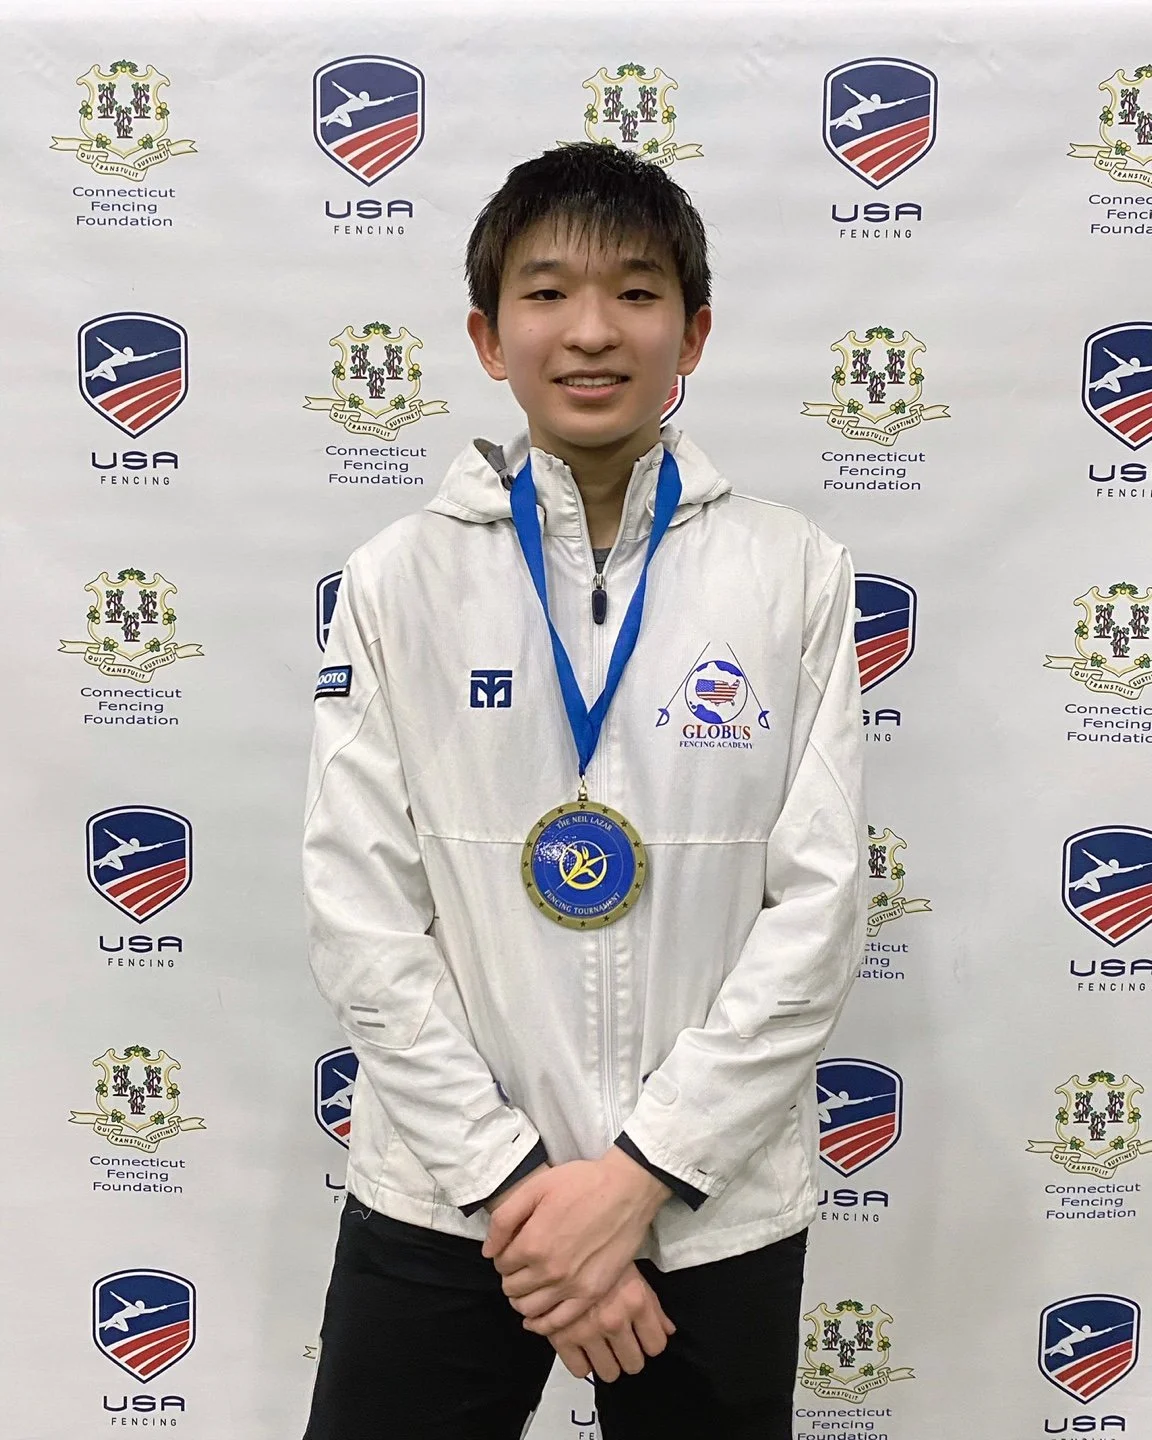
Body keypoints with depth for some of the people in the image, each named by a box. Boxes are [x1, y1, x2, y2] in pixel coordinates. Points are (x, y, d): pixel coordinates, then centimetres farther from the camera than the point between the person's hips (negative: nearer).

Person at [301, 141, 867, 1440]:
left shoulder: (797, 575, -3)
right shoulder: (396, 580, -3)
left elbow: (818, 905, -6)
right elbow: (360, 910, -5)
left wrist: (642, 1170, -11)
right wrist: (510, 1177, -10)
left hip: (715, 1203, 1)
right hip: (441, 1202, 0)